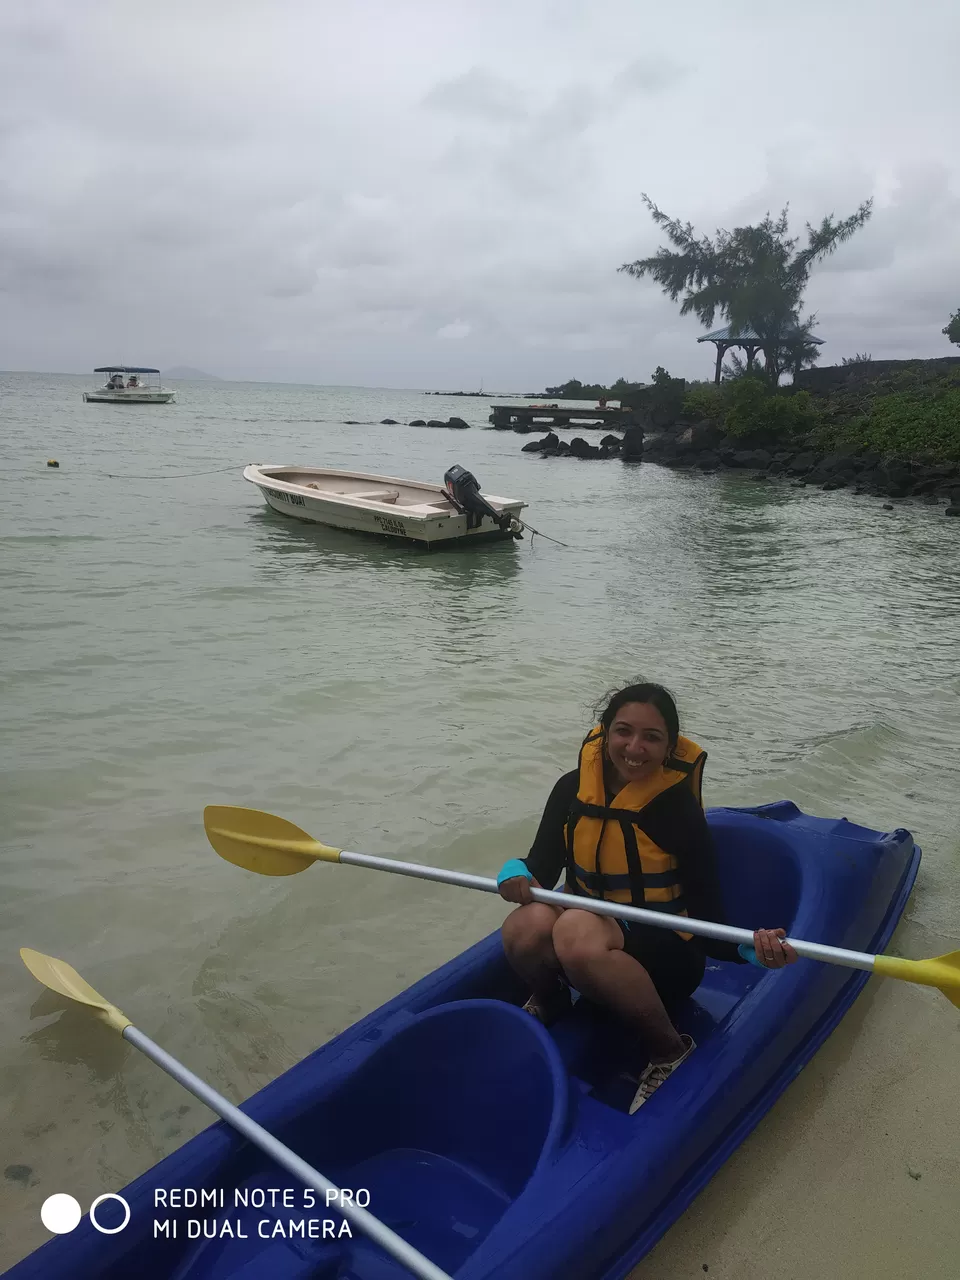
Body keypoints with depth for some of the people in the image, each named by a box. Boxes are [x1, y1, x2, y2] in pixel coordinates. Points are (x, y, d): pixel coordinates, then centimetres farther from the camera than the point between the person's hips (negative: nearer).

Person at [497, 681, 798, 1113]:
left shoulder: (679, 810, -16)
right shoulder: (572, 789, -5)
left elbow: (707, 925, -15)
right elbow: (541, 869, 0)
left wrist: (749, 948, -36)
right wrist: (516, 873, -23)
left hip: (663, 959, -3)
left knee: (578, 930, -37)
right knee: (527, 924, -32)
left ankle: (668, 1050, -13)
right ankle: (547, 1001, 4)